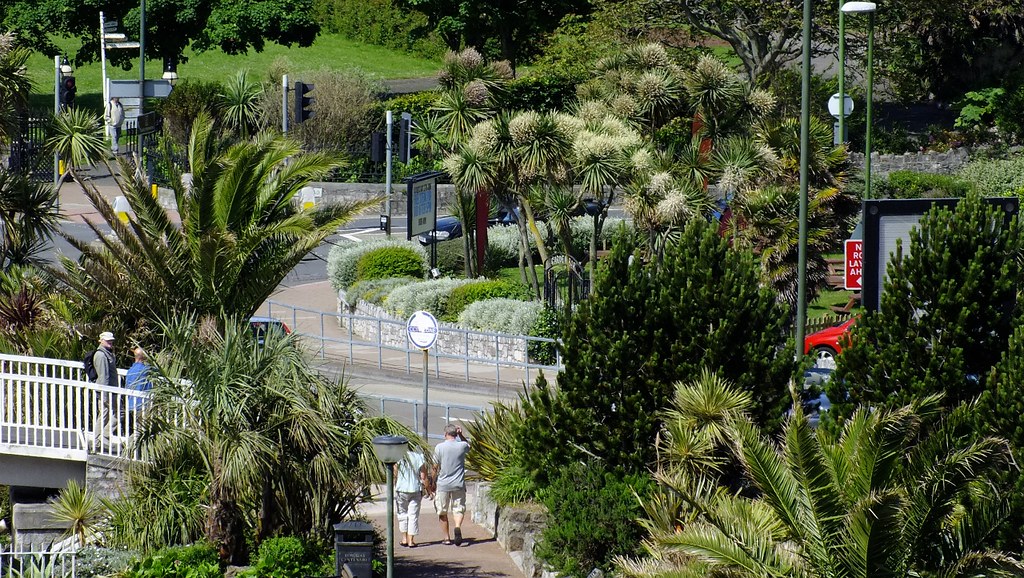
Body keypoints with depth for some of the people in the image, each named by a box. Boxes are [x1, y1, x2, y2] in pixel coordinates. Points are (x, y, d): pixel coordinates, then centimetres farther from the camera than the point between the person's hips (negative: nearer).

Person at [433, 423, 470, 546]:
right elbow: (468, 445, 23)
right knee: (458, 509, 5)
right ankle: (458, 527, -25)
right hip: (459, 485, 1)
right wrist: (461, 435, 6)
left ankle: (446, 538, 15)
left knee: (442, 512, 12)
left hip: (443, 485, -1)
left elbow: (435, 468, -2)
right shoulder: (462, 446, -4)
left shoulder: (439, 447, -7)